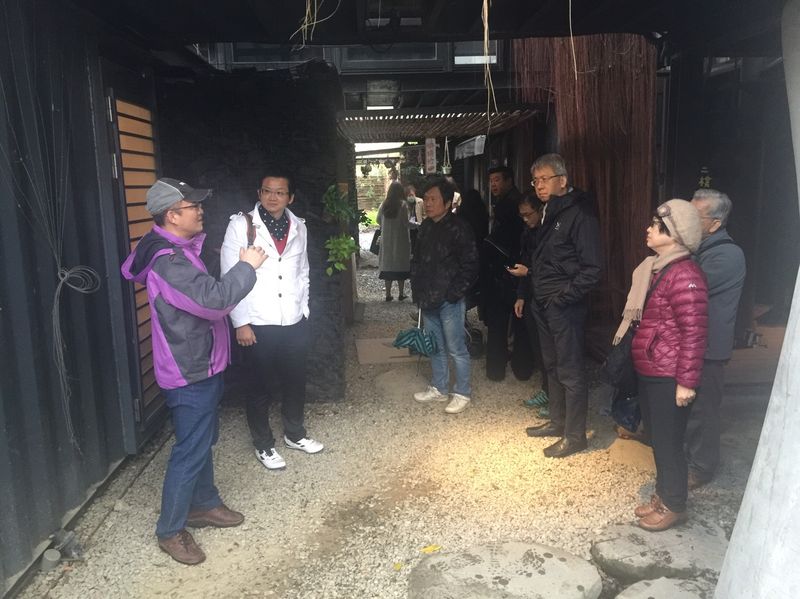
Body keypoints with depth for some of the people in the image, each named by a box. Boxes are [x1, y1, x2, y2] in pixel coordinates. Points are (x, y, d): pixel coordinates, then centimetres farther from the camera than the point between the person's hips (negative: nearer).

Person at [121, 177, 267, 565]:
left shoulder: (178, 250, 8)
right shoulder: (169, 261, -26)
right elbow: (214, 299, -33)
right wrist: (247, 266, -21)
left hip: (201, 366, 10)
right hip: (189, 374, -10)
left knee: (203, 441, 22)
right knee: (190, 451, 1)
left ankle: (204, 504, 38)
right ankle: (170, 530, 18)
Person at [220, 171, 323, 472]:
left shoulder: (298, 227, 6)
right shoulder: (241, 225, -8)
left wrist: (304, 311, 11)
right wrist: (241, 322, -12)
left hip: (294, 322, 4)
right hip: (259, 324, -4)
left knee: (295, 381, 16)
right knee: (263, 386, 8)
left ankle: (295, 433, 37)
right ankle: (263, 445, 28)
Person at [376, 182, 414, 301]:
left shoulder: (384, 204, -1)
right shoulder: (403, 204, -12)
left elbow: (378, 220, 7)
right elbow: (406, 223, -15)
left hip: (386, 240, 3)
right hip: (400, 239, -3)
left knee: (387, 264, 10)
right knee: (401, 265, 7)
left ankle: (388, 294, 12)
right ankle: (401, 294, 11)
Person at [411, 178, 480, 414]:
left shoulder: (458, 228, -13)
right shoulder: (426, 227, 10)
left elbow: (470, 266, -14)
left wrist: (454, 294, -16)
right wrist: (418, 290, 12)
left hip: (449, 300, -8)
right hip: (428, 300, 8)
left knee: (456, 349, 1)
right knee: (435, 347, 18)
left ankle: (463, 394, 16)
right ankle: (439, 388, 32)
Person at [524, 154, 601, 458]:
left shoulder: (580, 213, -15)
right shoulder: (549, 212, 13)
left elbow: (591, 269, -18)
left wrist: (563, 297, -18)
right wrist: (528, 272, 9)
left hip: (565, 306, -9)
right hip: (543, 304, 9)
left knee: (570, 372, 1)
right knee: (552, 366, 18)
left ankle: (575, 435, 13)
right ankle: (558, 422, 33)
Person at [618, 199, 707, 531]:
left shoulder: (684, 276, -20)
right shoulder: (658, 268, 10)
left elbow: (694, 333, -21)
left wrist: (687, 382, -19)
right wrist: (634, 358, 21)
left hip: (668, 378, -9)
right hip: (649, 373, 9)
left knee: (668, 442, 5)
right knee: (657, 438, 19)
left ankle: (674, 506, 23)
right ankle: (662, 495, 35)